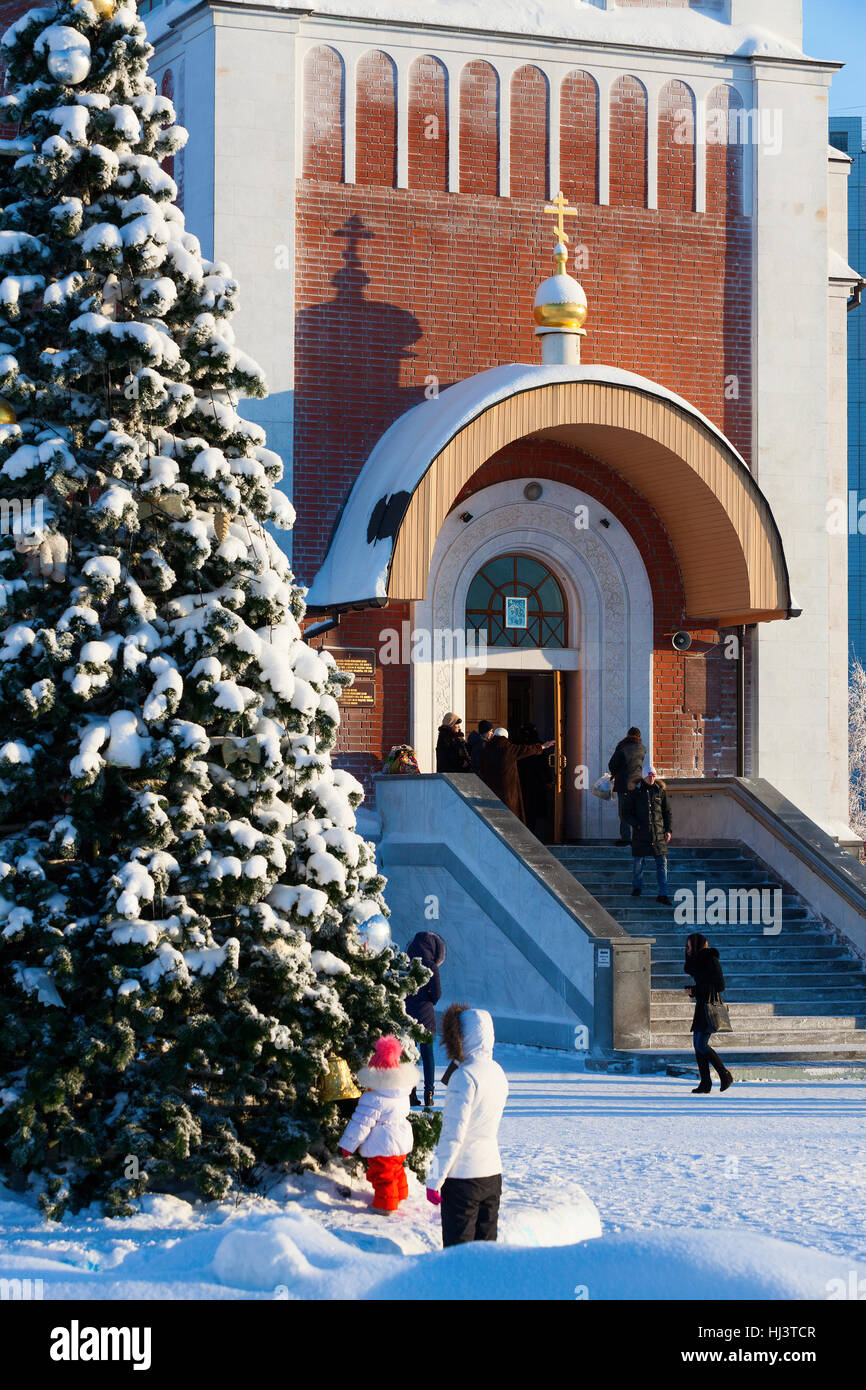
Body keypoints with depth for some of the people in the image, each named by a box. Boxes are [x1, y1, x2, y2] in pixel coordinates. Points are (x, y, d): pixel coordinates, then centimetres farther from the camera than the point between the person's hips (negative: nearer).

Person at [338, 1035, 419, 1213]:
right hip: (402, 1141, 8)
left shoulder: (372, 1099, -25)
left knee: (382, 1175, 6)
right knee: (396, 1170, 26)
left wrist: (348, 1144, -10)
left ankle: (385, 1204, 14)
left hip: (381, 1146, -8)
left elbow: (361, 1124, -21)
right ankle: (399, 1195, 41)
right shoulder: (402, 1092, -1)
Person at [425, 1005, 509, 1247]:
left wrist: (434, 1180, -14)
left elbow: (453, 1135, -18)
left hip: (463, 1175, -8)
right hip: (493, 1174, 8)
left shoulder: (465, 1076, -17)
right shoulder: (496, 1071, 7)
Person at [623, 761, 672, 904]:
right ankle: (637, 887, 28)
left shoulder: (660, 791, 7)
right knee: (638, 862, 7)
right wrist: (635, 824, -9)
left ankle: (663, 894, -2)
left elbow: (667, 812, 13)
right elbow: (626, 811, 5)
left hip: (658, 833, 1)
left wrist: (668, 830, 5)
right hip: (640, 833, -1)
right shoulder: (636, 792, 1)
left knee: (662, 863, -3)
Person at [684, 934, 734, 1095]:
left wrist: (695, 990, -11)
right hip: (701, 1005, 9)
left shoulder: (711, 960, -11)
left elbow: (720, 985, -14)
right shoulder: (699, 960, 15)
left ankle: (725, 1075, -3)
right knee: (697, 1044, 4)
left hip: (710, 1005, -9)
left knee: (701, 1045, -13)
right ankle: (705, 1083, 5)